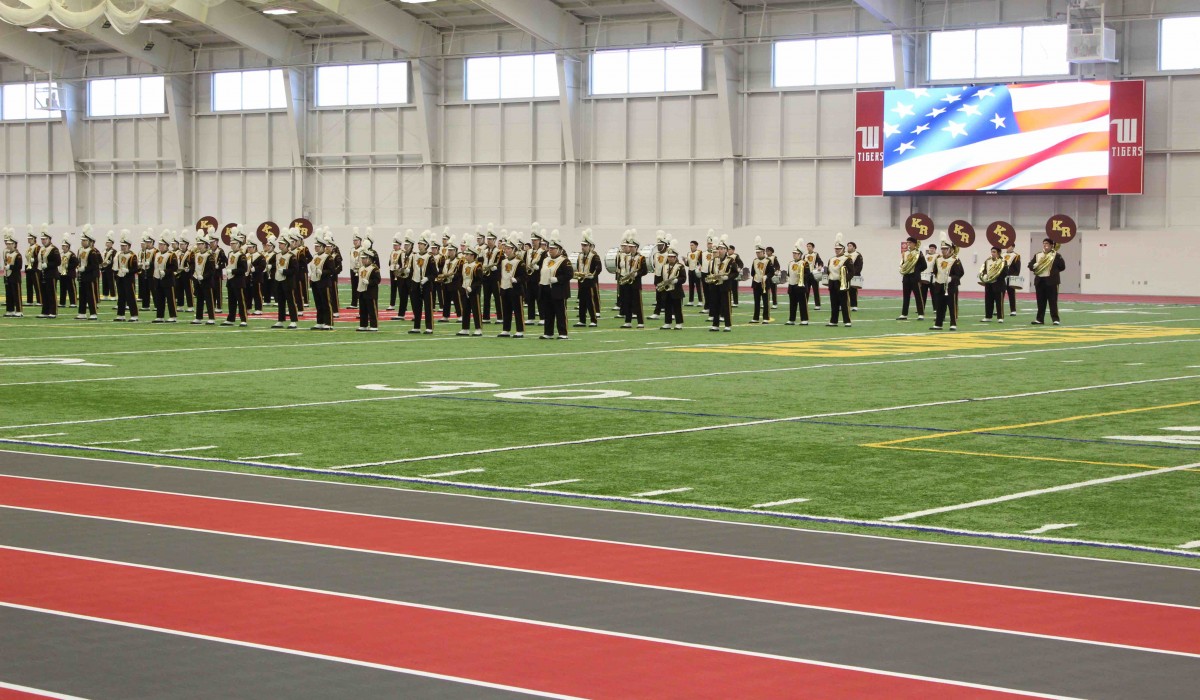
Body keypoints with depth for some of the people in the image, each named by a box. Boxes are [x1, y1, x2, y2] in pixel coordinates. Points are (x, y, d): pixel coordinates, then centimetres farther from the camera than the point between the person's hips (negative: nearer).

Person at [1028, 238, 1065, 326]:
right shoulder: (1037, 255, 14)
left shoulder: (1056, 256, 2)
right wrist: (1036, 265, -9)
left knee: (1052, 301, -5)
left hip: (1051, 281, -4)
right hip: (1039, 281, 4)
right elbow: (1030, 265, 9)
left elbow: (1062, 267, -2)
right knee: (1040, 301, 7)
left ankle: (1055, 319, -3)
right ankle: (1040, 319, 12)